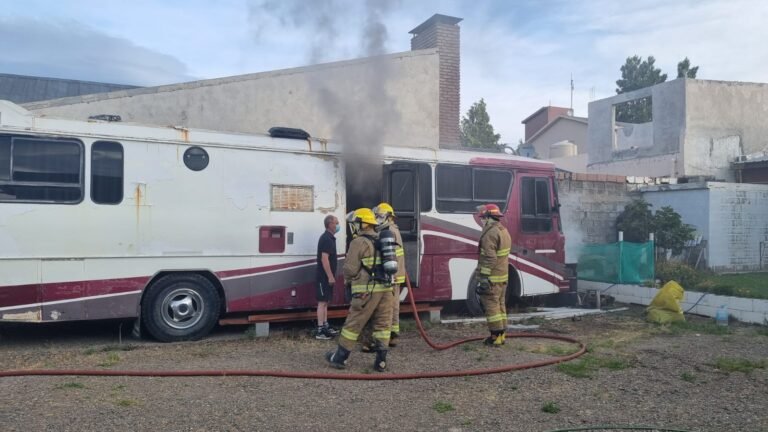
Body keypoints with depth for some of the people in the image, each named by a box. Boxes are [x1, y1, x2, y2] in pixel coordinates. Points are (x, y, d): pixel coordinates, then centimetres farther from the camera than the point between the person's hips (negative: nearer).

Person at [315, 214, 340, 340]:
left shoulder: (329, 238, 15)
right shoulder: (326, 239, -18)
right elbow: (324, 259, -24)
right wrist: (330, 276, -23)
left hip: (327, 276, 10)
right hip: (325, 276, -10)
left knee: (325, 301, 14)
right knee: (322, 301, -8)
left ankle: (325, 326, 22)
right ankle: (320, 330, -6)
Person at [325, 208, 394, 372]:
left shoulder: (359, 242, -8)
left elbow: (350, 269, -10)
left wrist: (348, 280, 8)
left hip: (367, 290, -6)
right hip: (385, 289, 7)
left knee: (353, 324, 3)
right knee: (383, 324, 9)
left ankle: (340, 358, 14)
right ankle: (381, 361, 11)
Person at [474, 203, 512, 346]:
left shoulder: (490, 233, -18)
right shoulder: (504, 231, 14)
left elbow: (489, 259, -23)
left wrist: (483, 279, -21)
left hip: (492, 278, -10)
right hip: (503, 277, 10)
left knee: (491, 307, -4)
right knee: (500, 305, 14)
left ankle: (496, 337, -1)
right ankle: (501, 334, 19)